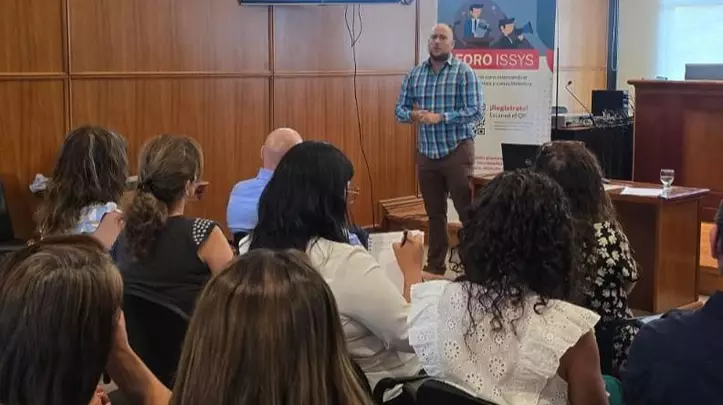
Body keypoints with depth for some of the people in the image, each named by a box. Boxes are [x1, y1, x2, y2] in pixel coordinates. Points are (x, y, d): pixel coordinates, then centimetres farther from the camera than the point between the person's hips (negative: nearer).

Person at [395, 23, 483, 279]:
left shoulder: (464, 72, -7)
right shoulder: (414, 74, 7)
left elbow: (475, 112, -14)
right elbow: (400, 110, 7)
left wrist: (440, 117, -22)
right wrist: (413, 115, -16)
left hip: (457, 150, -4)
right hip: (427, 152, 4)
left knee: (467, 211, -2)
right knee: (434, 213, 12)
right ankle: (435, 266, 20)